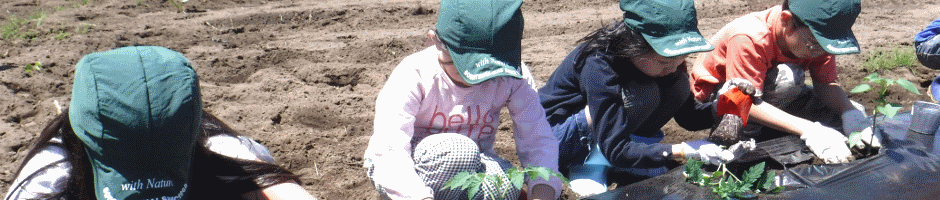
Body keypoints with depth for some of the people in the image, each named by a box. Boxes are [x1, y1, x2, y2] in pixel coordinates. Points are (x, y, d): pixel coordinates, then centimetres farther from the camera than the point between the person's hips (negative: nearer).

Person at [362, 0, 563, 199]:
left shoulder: (514, 77, -15)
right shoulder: (413, 76, -25)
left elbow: (538, 140, -16)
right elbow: (388, 151, -34)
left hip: (471, 166, 3)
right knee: (460, 150, -35)